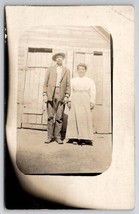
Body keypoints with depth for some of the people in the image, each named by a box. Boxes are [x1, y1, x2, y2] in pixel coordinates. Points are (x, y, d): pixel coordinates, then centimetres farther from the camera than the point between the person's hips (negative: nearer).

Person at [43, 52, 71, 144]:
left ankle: (58, 136, 7)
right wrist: (45, 94, -1)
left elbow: (68, 84, 8)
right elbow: (46, 83, 8)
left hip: (61, 96, 0)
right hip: (51, 95, 0)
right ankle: (50, 136, 6)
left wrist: (67, 96, -3)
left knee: (59, 117, -1)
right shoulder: (50, 69, 12)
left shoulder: (67, 70, 12)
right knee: (50, 116, 0)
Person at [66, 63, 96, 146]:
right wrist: (69, 100, -2)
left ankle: (84, 138, -6)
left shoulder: (90, 81, 12)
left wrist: (92, 102, -7)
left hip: (85, 101, -1)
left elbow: (93, 92, 4)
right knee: (74, 118, -5)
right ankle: (75, 138, -1)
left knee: (85, 118, -9)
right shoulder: (73, 80, 18)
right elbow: (71, 91, 11)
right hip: (75, 101, 2)